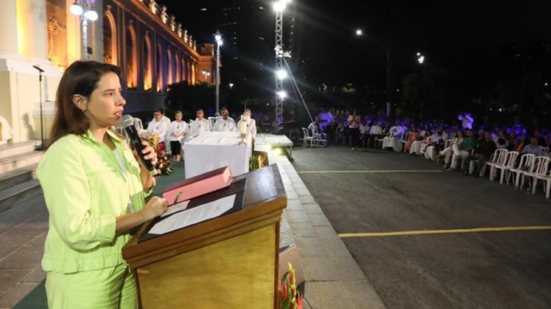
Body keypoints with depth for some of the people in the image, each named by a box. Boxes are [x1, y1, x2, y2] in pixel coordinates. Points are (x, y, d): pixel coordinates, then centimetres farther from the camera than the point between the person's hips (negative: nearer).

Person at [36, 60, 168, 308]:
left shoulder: (119, 143, 4)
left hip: (126, 264, 7)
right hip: (86, 277, -6)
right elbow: (77, 230, -26)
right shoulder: (65, 153, -20)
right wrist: (142, 215, -23)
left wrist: (145, 170, -6)